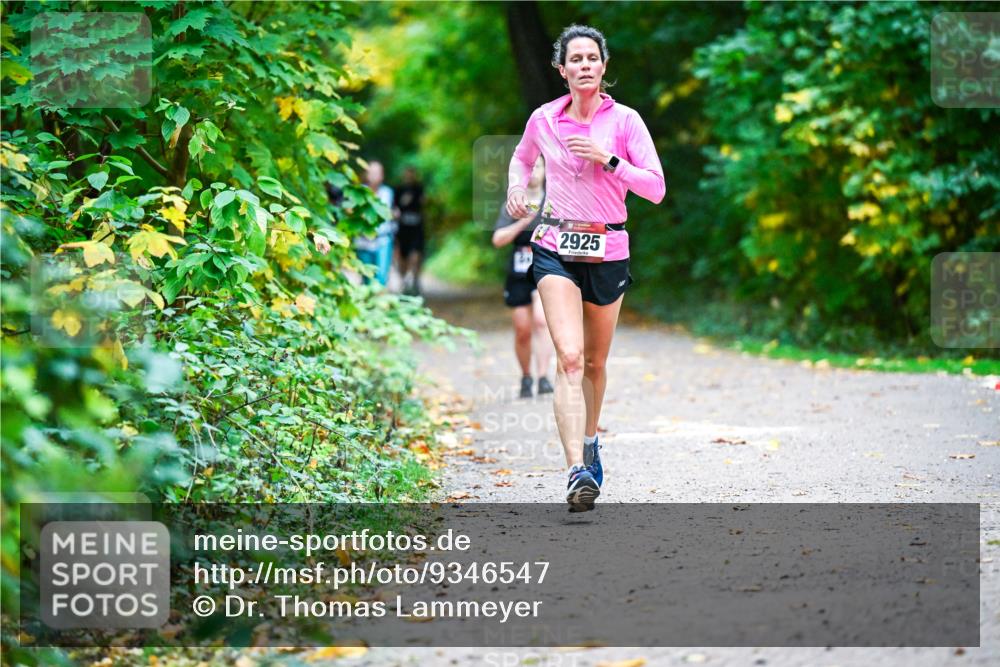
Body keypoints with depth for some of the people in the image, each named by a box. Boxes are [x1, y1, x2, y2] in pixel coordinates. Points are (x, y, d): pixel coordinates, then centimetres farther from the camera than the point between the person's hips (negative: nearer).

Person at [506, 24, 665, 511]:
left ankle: (589, 441, 41)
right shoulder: (543, 120, 2)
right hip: (556, 250, -1)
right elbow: (522, 158, 25)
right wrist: (516, 188, 5)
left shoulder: (624, 121, -3)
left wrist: (608, 159, -17)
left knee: (594, 361, 14)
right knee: (568, 356, -18)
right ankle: (578, 471, -27)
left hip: (608, 250, 1)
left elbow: (655, 188, -7)